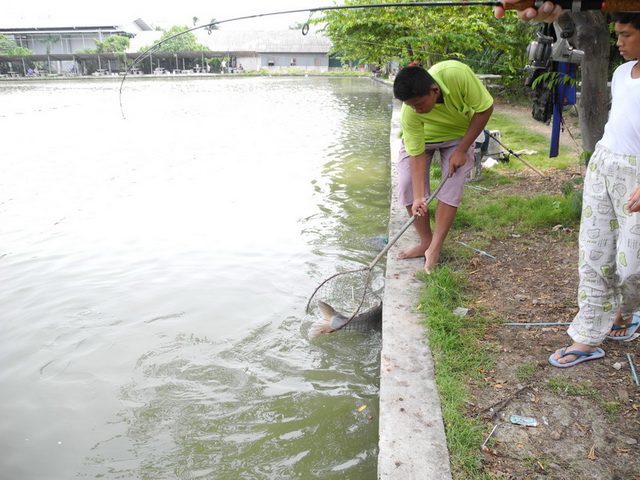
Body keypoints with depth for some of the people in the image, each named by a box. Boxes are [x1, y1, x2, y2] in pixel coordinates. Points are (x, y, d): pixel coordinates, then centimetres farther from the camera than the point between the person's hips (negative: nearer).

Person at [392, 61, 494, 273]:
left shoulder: (457, 74, -40)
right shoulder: (410, 114, -36)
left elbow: (485, 109, -25)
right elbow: (417, 155, -28)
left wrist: (462, 150, -24)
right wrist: (418, 197, -34)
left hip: (460, 134, 0)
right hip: (420, 136, 1)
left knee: (451, 188, -12)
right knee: (408, 187, -10)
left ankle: (435, 249, -3)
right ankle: (426, 241, 7)